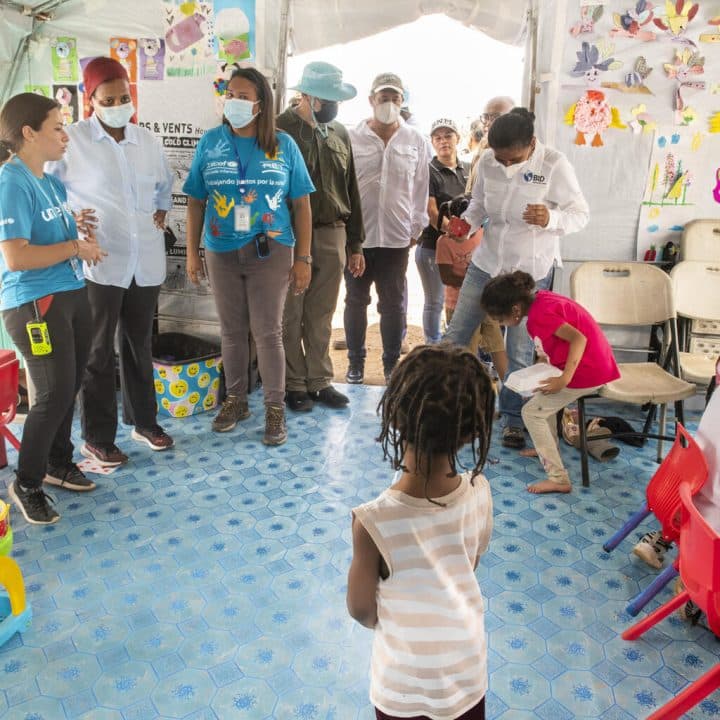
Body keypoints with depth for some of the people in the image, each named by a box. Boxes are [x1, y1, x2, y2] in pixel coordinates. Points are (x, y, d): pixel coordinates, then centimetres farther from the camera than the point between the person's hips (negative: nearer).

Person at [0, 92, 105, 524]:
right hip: (35, 303, -8)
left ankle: (58, 463, 35)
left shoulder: (52, 181, 11)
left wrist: (84, 238, 3)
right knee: (54, 395, -4)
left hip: (72, 294, 9)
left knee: (69, 388, 15)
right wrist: (76, 248, -15)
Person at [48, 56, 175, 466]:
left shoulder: (147, 140, 9)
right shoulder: (72, 141, -5)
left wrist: (162, 212, 10)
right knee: (98, 352, 4)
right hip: (99, 264, -4)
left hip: (146, 261, 5)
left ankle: (144, 420, 31)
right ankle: (97, 437, 16)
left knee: (139, 345, 16)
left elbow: (165, 184, 25)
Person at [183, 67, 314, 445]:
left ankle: (275, 408, 14)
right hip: (222, 253, 2)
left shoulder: (283, 145, 0)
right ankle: (236, 399, 27)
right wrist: (192, 252, 4)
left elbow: (301, 204, 0)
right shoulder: (210, 142, 4)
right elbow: (196, 201, 7)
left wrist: (302, 258, -4)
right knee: (231, 330, 11)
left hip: (270, 252, -2)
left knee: (268, 332, 1)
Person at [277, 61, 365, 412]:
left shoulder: (339, 133, 12)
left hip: (332, 236, 5)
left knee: (322, 316, 11)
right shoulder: (280, 130, -4)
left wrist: (355, 244, 14)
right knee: (291, 317, 3)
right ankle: (294, 384, 16)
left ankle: (320, 381, 22)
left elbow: (350, 190, 15)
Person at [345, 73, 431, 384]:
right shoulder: (352, 138, -1)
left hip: (396, 236, 1)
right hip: (356, 235, 0)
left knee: (393, 304, 7)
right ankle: (355, 362, 23)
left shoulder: (415, 142, 4)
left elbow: (420, 189, 7)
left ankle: (392, 363, 21)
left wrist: (416, 228, 5)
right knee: (356, 300, 10)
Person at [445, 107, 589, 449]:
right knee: (456, 336, 6)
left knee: (519, 351, 5)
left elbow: (581, 213, -11)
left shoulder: (554, 165, -15)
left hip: (530, 271, -3)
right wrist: (467, 223, -14)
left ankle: (512, 418, 24)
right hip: (486, 264, 4)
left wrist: (551, 219, -32)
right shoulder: (487, 162, -5)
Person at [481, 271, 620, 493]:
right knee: (542, 395, 27)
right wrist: (542, 361, 4)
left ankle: (558, 479, -2)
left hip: (587, 372, -10)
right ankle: (548, 449, 38)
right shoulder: (540, 298, 6)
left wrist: (564, 379, -28)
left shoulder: (539, 316, -21)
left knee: (532, 412, -4)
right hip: (597, 362, 10)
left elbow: (579, 338, -27)